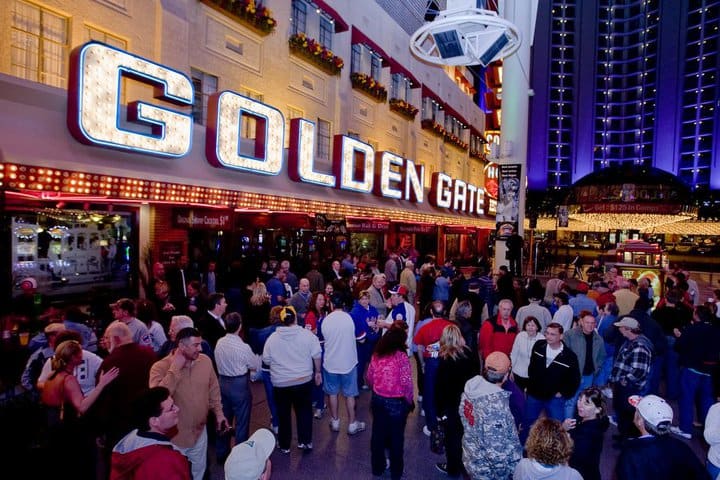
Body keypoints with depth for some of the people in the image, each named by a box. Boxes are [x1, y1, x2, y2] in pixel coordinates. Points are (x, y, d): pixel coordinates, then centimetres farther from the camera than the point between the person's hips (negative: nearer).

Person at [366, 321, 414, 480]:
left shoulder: (377, 353, -4)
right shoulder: (401, 356, -21)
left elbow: (369, 377, 3)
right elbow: (406, 383, -20)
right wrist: (409, 401, -3)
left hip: (377, 399, 5)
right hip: (396, 402, -5)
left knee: (378, 433, 22)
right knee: (396, 436, 16)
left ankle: (377, 467, 40)